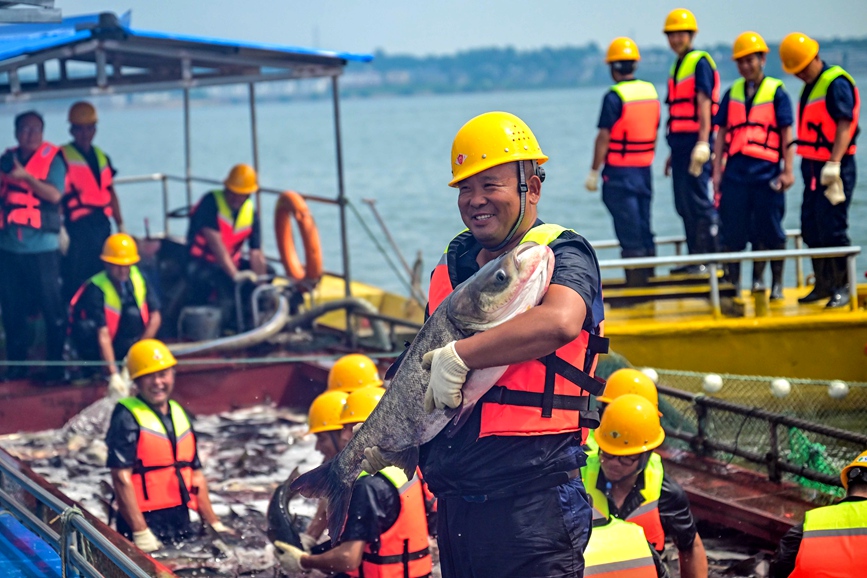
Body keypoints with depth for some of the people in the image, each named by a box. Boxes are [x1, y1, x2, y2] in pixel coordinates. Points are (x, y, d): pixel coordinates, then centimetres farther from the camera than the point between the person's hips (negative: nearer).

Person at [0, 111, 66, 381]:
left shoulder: (52, 159, -1)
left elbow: (54, 194, -14)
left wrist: (26, 176, -23)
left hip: (42, 247, -4)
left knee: (51, 307, -3)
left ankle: (56, 365, 5)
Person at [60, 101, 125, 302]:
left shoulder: (101, 157, 15)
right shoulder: (63, 157, -5)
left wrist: (120, 224, 17)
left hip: (101, 224, 6)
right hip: (78, 227, -6)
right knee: (75, 282, -6)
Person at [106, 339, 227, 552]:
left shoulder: (181, 414, 15)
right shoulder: (127, 417, -7)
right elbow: (121, 477, -14)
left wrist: (214, 523, 14)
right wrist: (140, 532, -20)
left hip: (181, 520, 7)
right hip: (144, 521, -7)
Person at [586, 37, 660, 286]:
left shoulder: (615, 96, -13)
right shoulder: (651, 91, 7)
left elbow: (604, 137, -15)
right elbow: (653, 132, 13)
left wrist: (594, 172, -9)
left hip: (620, 172, -6)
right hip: (645, 170, 6)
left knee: (629, 235, -4)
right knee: (644, 230, 12)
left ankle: (636, 284, -4)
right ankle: (648, 279, 15)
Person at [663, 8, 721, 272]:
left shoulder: (700, 62, -6)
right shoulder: (677, 67, 19)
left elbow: (704, 105, -14)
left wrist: (702, 143, -21)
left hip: (695, 141, -9)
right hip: (680, 142, 9)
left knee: (699, 201, -10)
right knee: (684, 204, 10)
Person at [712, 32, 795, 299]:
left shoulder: (776, 92, 1)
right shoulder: (732, 93, 12)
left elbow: (787, 133, -2)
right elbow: (722, 133, 13)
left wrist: (788, 170, -8)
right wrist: (717, 171, 7)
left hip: (766, 171, -3)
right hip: (735, 171, 3)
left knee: (770, 231, 1)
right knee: (733, 232, 3)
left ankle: (776, 284, 12)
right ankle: (733, 283, 12)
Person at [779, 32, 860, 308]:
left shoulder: (837, 83, -12)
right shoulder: (809, 87, 16)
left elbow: (845, 127, -20)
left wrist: (833, 164, -27)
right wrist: (806, 165, 18)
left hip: (834, 168, -9)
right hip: (813, 166, 9)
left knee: (832, 228, -9)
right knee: (811, 229, 11)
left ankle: (842, 287, -1)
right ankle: (823, 284, 21)